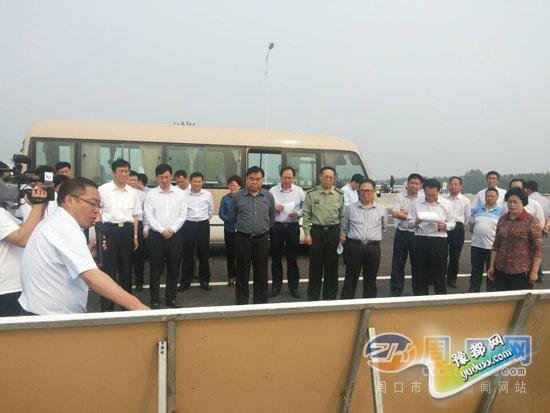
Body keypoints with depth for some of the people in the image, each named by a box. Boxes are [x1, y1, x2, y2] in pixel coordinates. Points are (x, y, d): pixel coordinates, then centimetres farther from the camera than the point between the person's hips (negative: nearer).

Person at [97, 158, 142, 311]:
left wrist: (135, 236, 9)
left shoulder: (133, 192, 8)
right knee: (108, 266, -2)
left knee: (125, 266, 12)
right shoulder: (103, 189, -2)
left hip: (127, 230, 4)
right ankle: (106, 305, 7)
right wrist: (100, 233, -5)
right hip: (109, 229, -3)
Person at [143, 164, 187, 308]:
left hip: (174, 235, 1)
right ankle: (154, 299, 14)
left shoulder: (180, 194, 4)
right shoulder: (151, 194, 0)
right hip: (156, 235, -1)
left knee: (173, 268, 8)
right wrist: (162, 230, -13)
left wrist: (171, 229, -10)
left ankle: (171, 298, 19)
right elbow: (149, 216, -4)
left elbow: (183, 215, 1)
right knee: (155, 268, 4)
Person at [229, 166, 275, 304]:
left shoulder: (269, 196, 2)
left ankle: (261, 303, 18)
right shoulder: (237, 196, -2)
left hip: (261, 239, 1)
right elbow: (232, 217, 11)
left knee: (261, 273, 7)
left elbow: (272, 217, 15)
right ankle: (241, 302, 16)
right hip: (242, 238, -1)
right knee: (242, 273, 6)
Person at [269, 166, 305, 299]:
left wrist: (298, 214, -13)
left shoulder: (299, 191, 4)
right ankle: (276, 286, 19)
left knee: (292, 258, 6)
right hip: (276, 226, 0)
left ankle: (293, 287, 16)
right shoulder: (272, 191, 2)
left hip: (293, 226, 0)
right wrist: (274, 207, -16)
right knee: (276, 258, 7)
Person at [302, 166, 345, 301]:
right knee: (315, 265, 3)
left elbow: (342, 216, 8)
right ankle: (313, 297, 15)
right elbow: (306, 215, 0)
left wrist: (342, 234, 4)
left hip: (333, 231, 2)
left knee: (332, 266, 8)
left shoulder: (339, 194, 5)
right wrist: (307, 233, -5)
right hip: (316, 231, -2)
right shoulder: (311, 193, 0)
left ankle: (330, 297, 20)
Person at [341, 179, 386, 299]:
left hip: (373, 248, 1)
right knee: (350, 279, 5)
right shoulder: (350, 208, 2)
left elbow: (384, 227, 18)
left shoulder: (381, 210, 4)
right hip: (354, 247, -1)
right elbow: (345, 226, 14)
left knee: (370, 279, 11)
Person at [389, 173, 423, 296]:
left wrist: (404, 212, -11)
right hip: (401, 233, 0)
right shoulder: (400, 196, 0)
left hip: (417, 234, 0)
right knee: (398, 263, 6)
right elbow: (395, 213, -12)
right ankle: (396, 290, 16)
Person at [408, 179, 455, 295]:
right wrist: (416, 222, -16)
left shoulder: (446, 203, 5)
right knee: (419, 273, 6)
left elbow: (452, 223, 7)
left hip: (439, 241, -1)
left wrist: (444, 225, -14)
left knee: (439, 273, 5)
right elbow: (410, 222, 6)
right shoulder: (416, 203, 6)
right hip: (420, 240, 1)